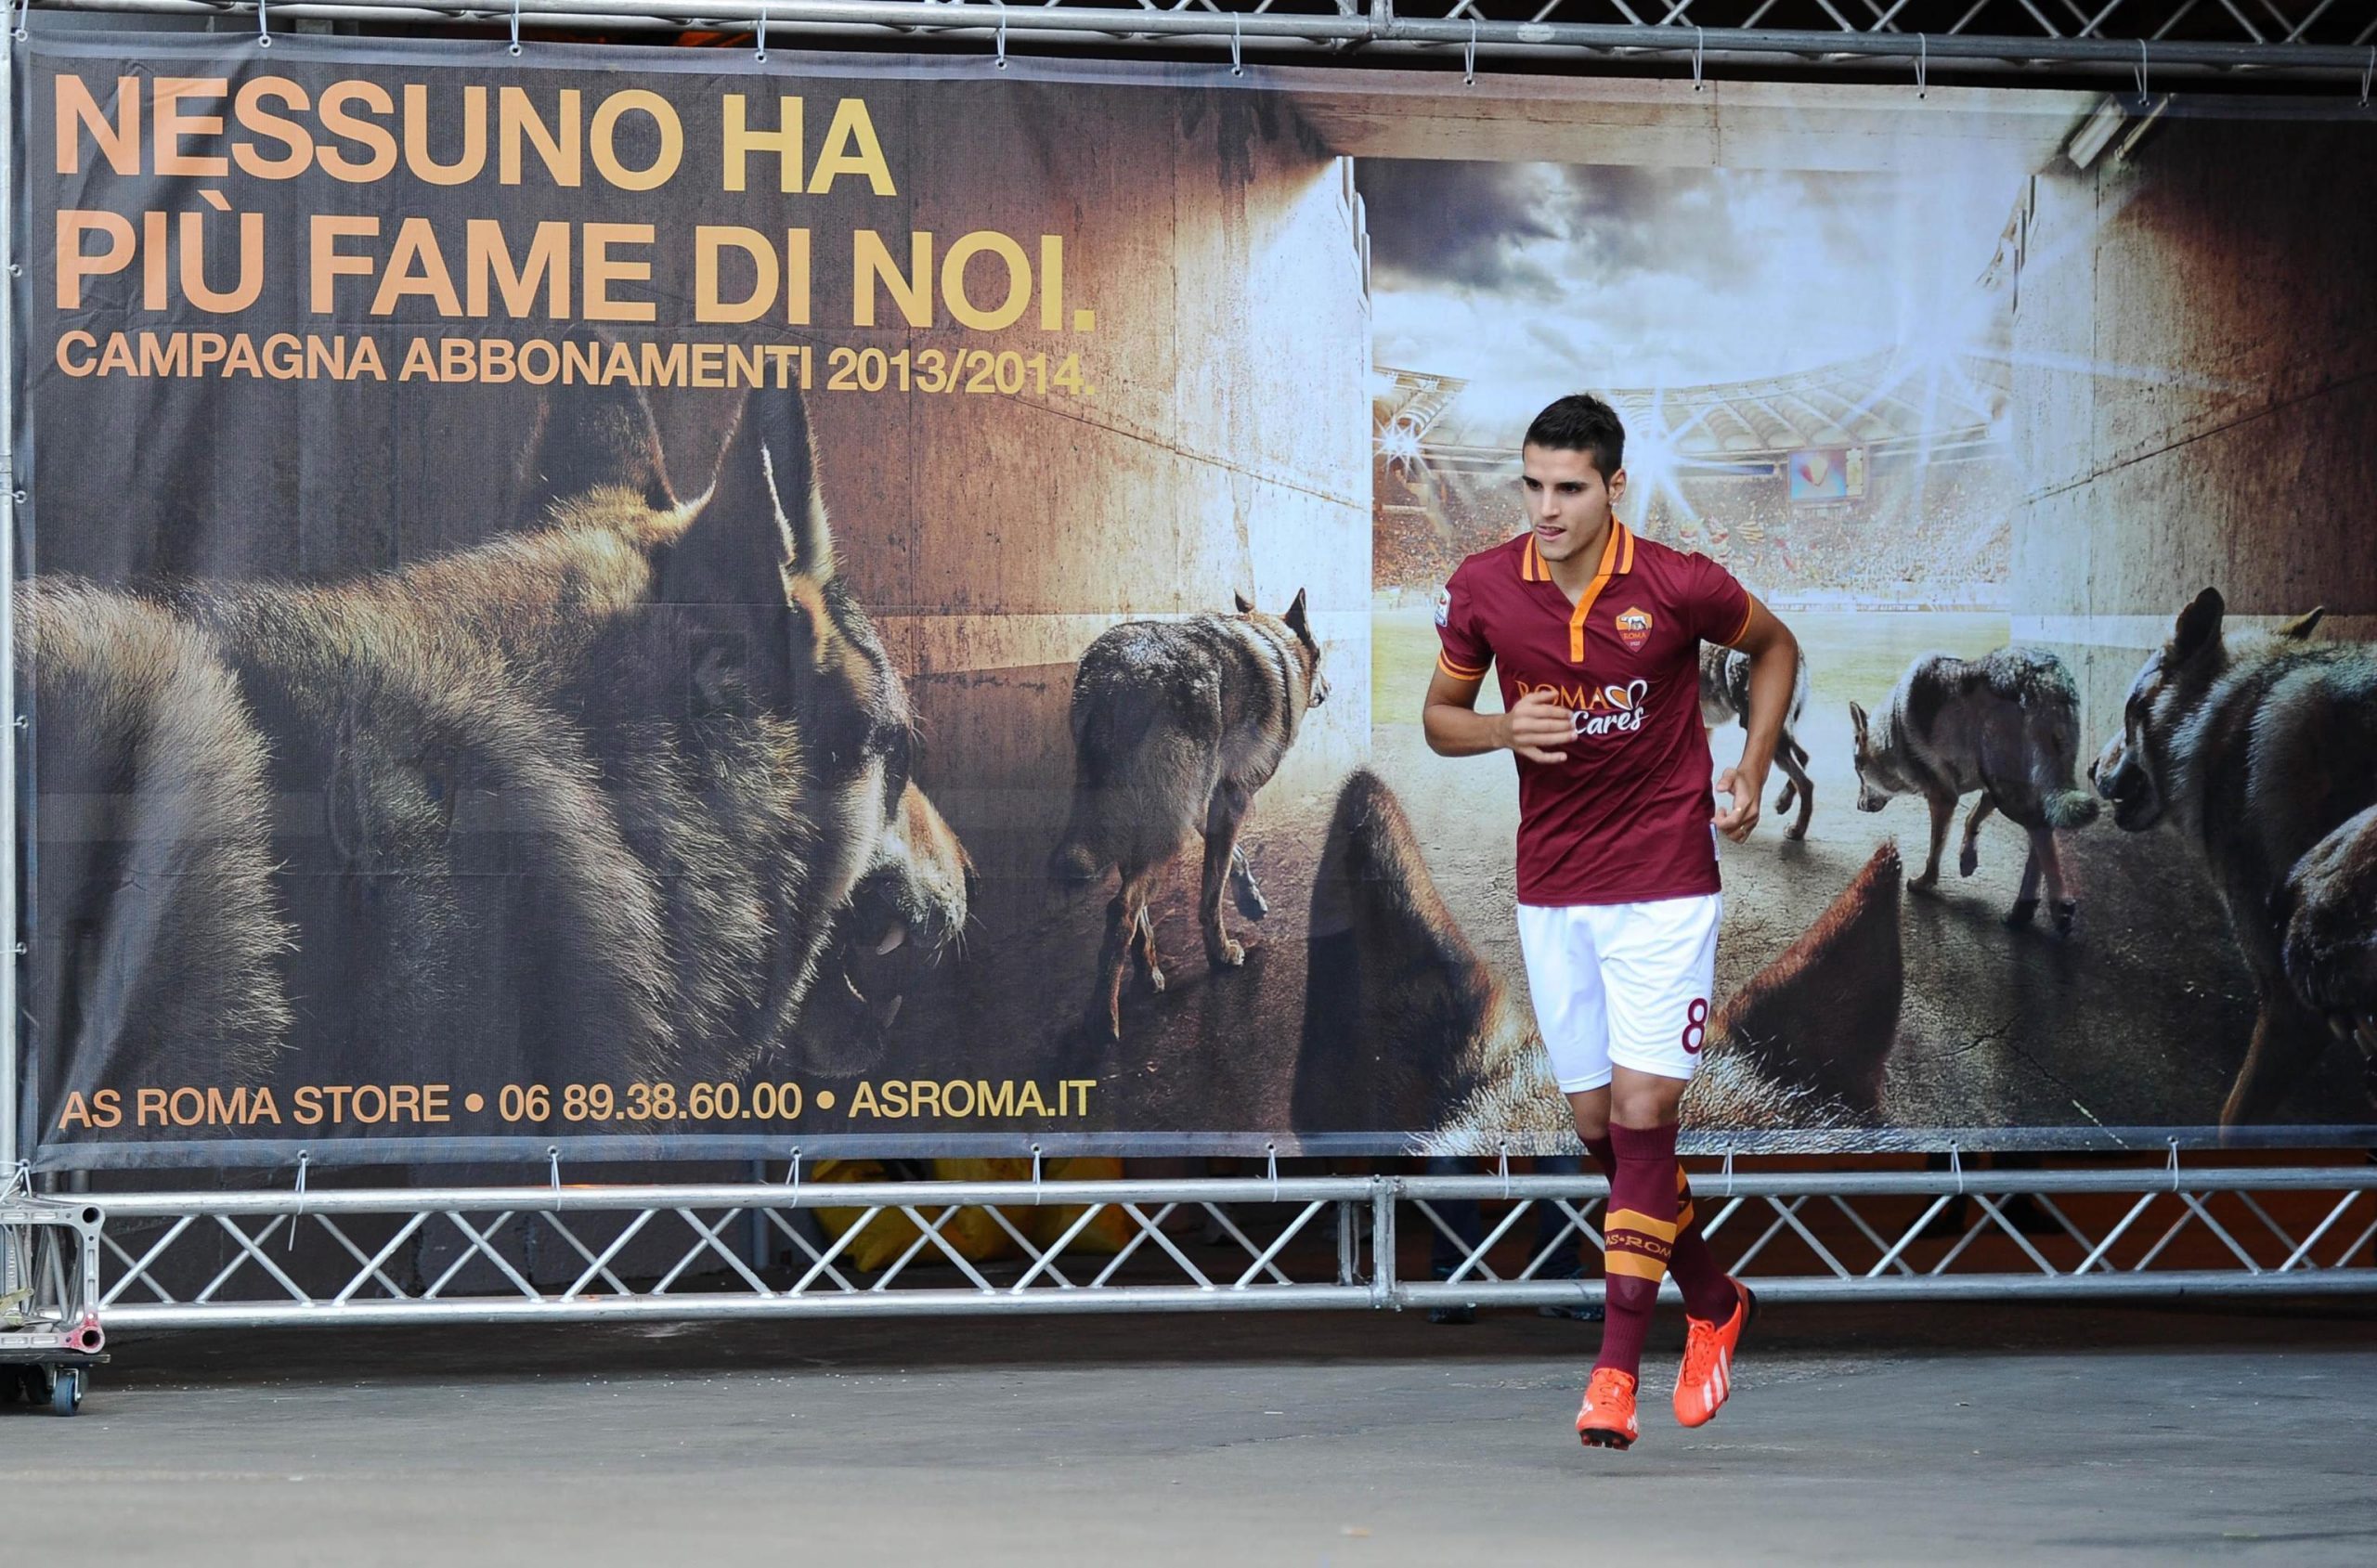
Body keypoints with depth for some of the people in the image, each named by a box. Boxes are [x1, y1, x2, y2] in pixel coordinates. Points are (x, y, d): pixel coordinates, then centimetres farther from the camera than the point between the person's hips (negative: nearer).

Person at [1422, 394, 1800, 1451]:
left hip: (1664, 886, -4)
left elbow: (1774, 647, 9)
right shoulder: (1482, 589, -4)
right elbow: (1440, 717, 9)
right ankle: (1714, 1304, 31)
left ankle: (1616, 1373, -10)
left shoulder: (1678, 586, -11)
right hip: (1551, 888, 4)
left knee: (1642, 1113, -11)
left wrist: (1753, 769, -2)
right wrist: (1506, 731, -13)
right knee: (1597, 1124, 8)